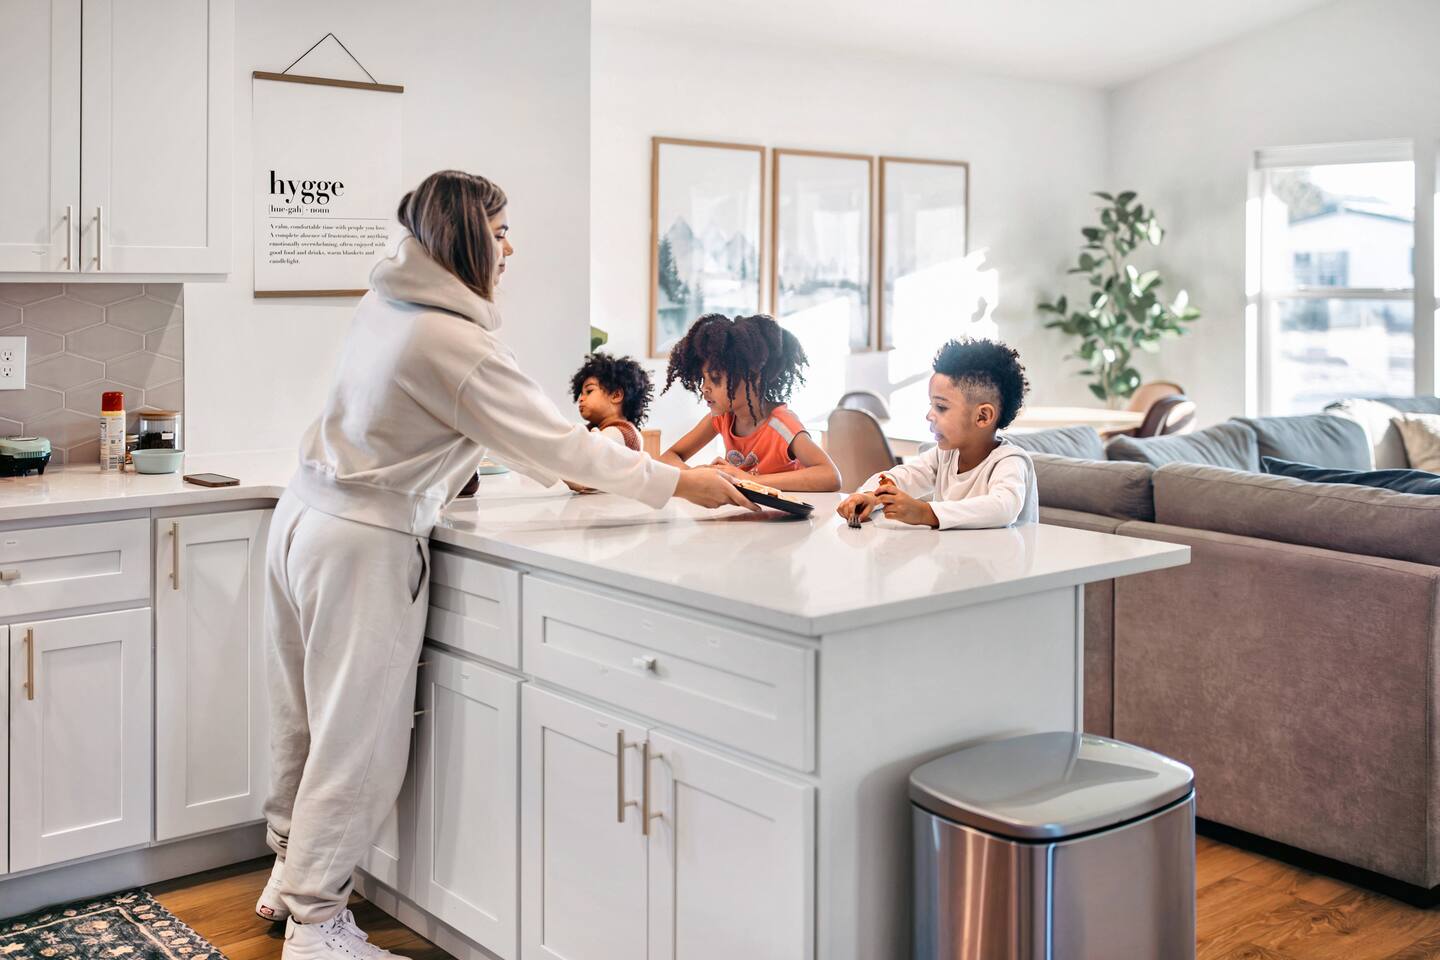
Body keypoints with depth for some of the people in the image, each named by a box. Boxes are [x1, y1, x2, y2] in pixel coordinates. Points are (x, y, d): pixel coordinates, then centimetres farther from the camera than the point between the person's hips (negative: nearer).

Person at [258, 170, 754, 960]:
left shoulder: (384, 304, 6)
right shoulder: (457, 344, -20)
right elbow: (555, 443, -15)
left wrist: (565, 461, 15)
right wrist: (677, 484, -7)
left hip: (305, 517, 9)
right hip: (365, 542, -9)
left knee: (305, 716, 18)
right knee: (358, 739, 3)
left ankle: (289, 873, 34)